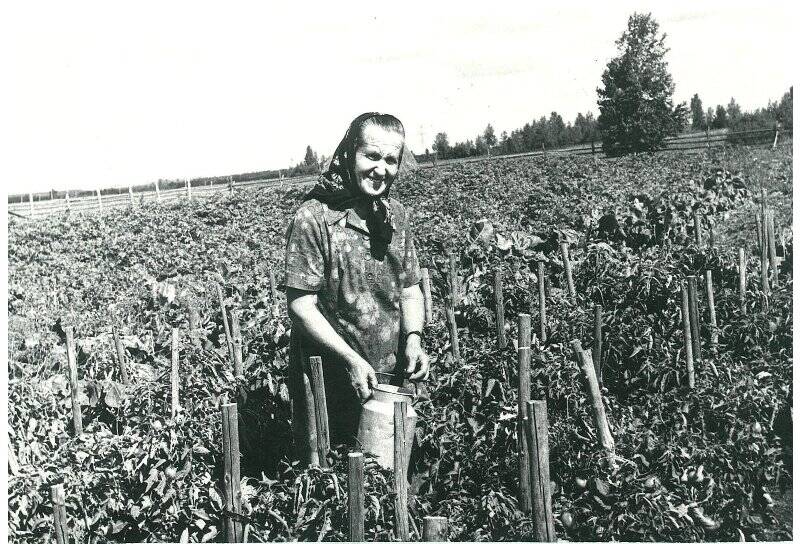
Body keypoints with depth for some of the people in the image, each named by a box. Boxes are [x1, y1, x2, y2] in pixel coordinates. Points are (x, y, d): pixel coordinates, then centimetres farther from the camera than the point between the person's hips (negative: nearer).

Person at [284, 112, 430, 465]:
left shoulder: (396, 215, 6)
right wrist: (351, 359, -20)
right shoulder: (313, 218, -14)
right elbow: (300, 305, -15)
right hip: (329, 380, -5)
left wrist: (413, 339, -6)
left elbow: (410, 289, 11)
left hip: (390, 377, 6)